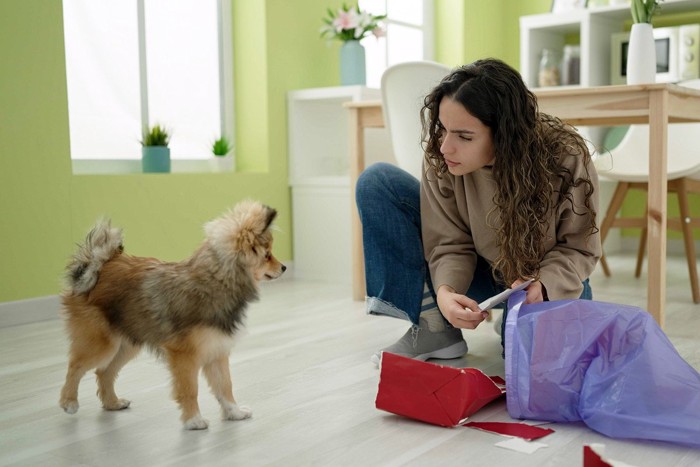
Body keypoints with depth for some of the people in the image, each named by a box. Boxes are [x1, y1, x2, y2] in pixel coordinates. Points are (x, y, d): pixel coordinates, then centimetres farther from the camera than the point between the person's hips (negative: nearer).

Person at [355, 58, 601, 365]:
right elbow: (450, 244, -14)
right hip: (482, 269, 3)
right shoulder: (441, 160, -23)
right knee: (377, 183, -16)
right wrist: (446, 290, -35)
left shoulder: (566, 159, -28)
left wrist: (543, 283, -35)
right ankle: (432, 329, -13)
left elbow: (578, 247, -15)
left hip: (547, 281, -2)